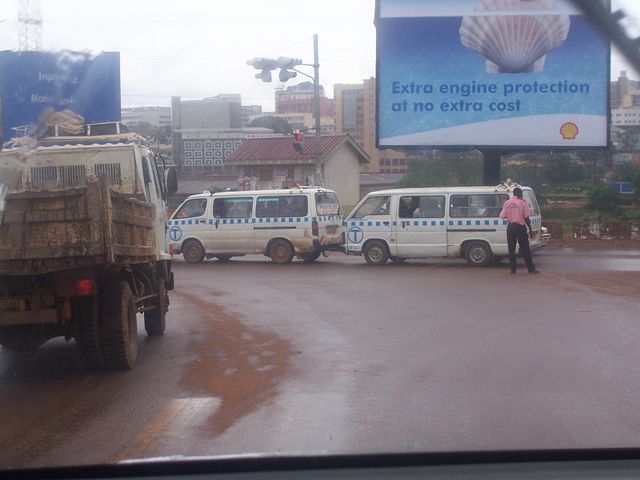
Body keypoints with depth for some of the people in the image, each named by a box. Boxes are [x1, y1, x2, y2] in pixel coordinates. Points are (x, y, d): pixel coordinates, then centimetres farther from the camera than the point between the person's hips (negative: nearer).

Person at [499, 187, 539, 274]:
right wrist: (530, 229, 0)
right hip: (520, 227, -2)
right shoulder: (522, 203, -6)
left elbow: (503, 216, 1)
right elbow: (526, 218, -6)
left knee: (511, 249, 8)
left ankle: (513, 269, 7)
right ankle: (531, 268, 3)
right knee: (525, 249, 1)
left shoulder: (507, 203, 2)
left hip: (510, 227, 2)